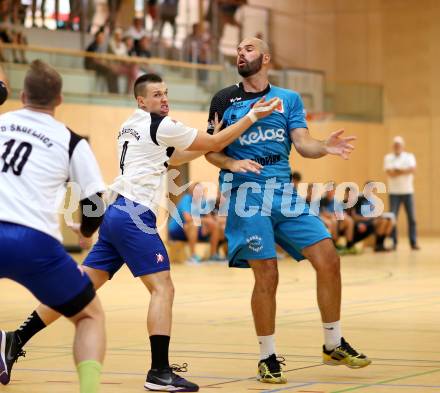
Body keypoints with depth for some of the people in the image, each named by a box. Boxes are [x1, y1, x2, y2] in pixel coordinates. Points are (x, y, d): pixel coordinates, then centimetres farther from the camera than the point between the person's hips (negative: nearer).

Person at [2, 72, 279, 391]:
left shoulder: (131, 126, 20)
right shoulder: (160, 125, -5)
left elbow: (169, 159, 33)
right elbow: (216, 143, 0)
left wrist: (206, 147, 26)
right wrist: (252, 116, 6)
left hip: (117, 214, 9)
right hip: (135, 215, -9)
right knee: (163, 288, -9)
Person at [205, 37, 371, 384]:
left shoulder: (289, 99, 13)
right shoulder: (224, 101, 7)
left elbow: (303, 144, 4)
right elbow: (211, 150, 7)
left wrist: (326, 147, -18)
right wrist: (233, 163, -14)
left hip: (285, 192, 3)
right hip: (247, 192, -3)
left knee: (328, 260, -5)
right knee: (267, 276, -8)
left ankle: (334, 345, 12)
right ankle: (268, 357, 8)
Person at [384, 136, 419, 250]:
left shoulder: (409, 156, 8)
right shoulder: (388, 158, 6)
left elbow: (412, 169, -10)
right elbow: (390, 173, -9)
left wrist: (397, 171, -11)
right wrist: (405, 171, -6)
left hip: (408, 191, 1)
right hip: (394, 192, -1)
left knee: (411, 218, -1)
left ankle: (413, 243, 3)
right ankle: (394, 243, 0)